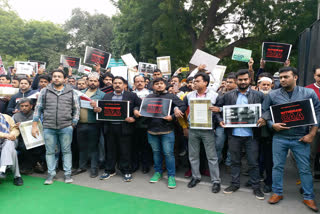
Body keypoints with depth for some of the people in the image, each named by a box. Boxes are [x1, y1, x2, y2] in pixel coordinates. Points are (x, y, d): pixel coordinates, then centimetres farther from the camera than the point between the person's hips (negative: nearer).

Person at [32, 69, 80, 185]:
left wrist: (73, 124, 2)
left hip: (66, 127, -1)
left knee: (66, 151, 6)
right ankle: (51, 173, 23)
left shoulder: (71, 92, 6)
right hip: (48, 127, 1)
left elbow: (76, 109, 7)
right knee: (50, 151, 9)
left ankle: (67, 173, 18)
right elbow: (38, 109, 8)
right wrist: (34, 125, 3)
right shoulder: (45, 91, 8)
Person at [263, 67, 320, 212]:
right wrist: (272, 125, -12)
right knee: (277, 166, 9)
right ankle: (277, 193, 25)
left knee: (305, 169, 8)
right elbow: (265, 113, 5)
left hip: (301, 139, 0)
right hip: (279, 137, 1)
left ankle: (308, 197, 25)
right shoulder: (272, 95, 1)